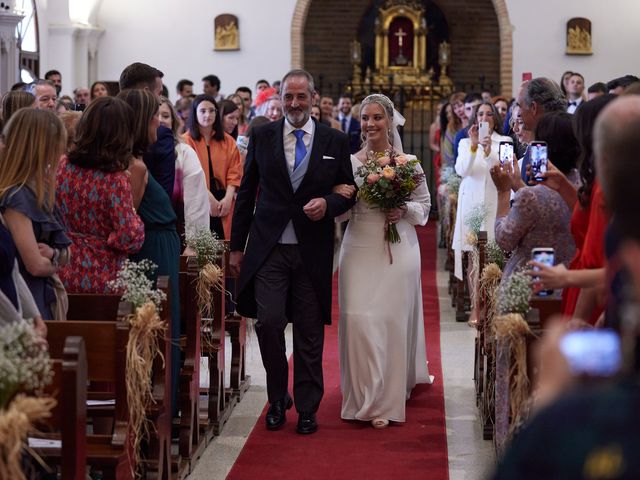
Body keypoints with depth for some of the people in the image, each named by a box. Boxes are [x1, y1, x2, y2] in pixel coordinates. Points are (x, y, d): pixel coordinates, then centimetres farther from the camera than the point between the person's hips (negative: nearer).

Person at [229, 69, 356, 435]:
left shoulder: (335, 141, 4)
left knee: (310, 334, 5)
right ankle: (278, 398, 12)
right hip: (269, 249, 0)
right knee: (269, 322, -10)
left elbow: (349, 194, 9)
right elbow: (247, 193, 9)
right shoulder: (262, 137, 5)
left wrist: (328, 204, -14)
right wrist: (237, 246, 8)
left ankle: (307, 409, 17)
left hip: (312, 252, 0)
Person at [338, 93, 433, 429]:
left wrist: (404, 210, -10)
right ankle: (369, 399, 1)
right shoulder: (349, 162, 3)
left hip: (398, 250, 0)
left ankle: (390, 397, 13)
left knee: (394, 320, 2)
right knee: (358, 319, -8)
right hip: (360, 249, 0)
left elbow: (424, 206, 9)